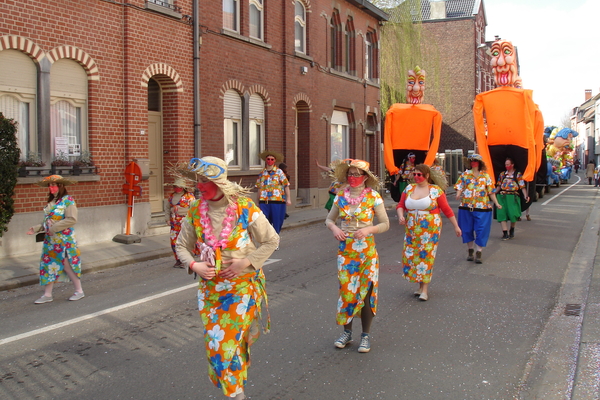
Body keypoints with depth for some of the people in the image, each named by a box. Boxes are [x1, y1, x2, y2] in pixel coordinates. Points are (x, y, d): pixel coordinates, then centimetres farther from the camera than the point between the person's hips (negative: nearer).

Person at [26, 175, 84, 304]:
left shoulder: (68, 200, -12)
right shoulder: (51, 202, 11)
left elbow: (72, 219, -20)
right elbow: (48, 221, 16)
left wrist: (54, 228, -21)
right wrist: (36, 229, 5)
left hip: (64, 240, -7)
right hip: (50, 240, 7)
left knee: (68, 265, -1)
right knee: (48, 265, 9)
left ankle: (79, 291, 13)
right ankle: (47, 295, 18)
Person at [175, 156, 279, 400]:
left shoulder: (245, 208, -13)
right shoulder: (194, 211, -3)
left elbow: (271, 241, -6)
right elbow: (182, 246, 8)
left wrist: (245, 262, -16)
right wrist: (194, 265, -12)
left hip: (243, 284, -4)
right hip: (210, 286, 4)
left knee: (230, 341, -4)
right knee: (214, 341, 8)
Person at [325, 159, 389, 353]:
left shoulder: (373, 197, -6)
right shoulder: (340, 196, 3)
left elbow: (385, 224, -3)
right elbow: (329, 219, 12)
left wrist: (368, 229, -20)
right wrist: (334, 228, -10)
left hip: (367, 251, -2)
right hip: (345, 250, 3)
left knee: (366, 291, 3)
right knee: (346, 290, 5)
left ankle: (366, 335, 19)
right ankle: (347, 332, 23)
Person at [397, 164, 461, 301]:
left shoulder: (436, 190, -4)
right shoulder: (409, 189, 7)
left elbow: (447, 209, -1)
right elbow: (400, 205, 9)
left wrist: (456, 226, 1)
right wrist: (400, 216, -12)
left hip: (430, 230, -4)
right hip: (411, 230, 4)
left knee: (426, 256, -5)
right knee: (410, 256, 3)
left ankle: (425, 289, 3)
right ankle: (420, 286, 18)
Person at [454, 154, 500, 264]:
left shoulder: (485, 176, 6)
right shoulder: (465, 174, 7)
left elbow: (491, 191, 5)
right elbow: (459, 187, 0)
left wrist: (496, 203, -4)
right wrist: (458, 194, -21)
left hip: (482, 207, -1)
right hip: (466, 206, 1)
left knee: (481, 230, -4)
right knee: (467, 229, 8)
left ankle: (478, 253, 1)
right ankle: (470, 251, 21)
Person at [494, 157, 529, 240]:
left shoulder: (518, 174, 5)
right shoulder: (502, 174, 15)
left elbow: (522, 186, -1)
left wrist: (525, 196, -14)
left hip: (513, 197, -3)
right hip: (502, 196, 3)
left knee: (513, 214, -7)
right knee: (502, 214, -8)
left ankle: (512, 229, 22)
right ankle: (505, 233, -7)